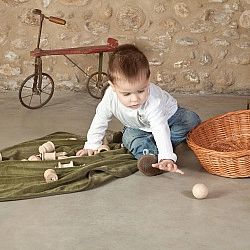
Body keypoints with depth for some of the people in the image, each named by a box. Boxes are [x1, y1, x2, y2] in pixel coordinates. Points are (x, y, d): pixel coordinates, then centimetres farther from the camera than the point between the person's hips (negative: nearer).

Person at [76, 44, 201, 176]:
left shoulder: (153, 101, -44)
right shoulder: (110, 97, -31)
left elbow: (160, 129, -52)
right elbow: (100, 120, -12)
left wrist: (167, 158, -63)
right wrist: (92, 145, -7)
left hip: (167, 116, -3)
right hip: (138, 127, 3)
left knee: (191, 120, -28)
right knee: (129, 136, -28)